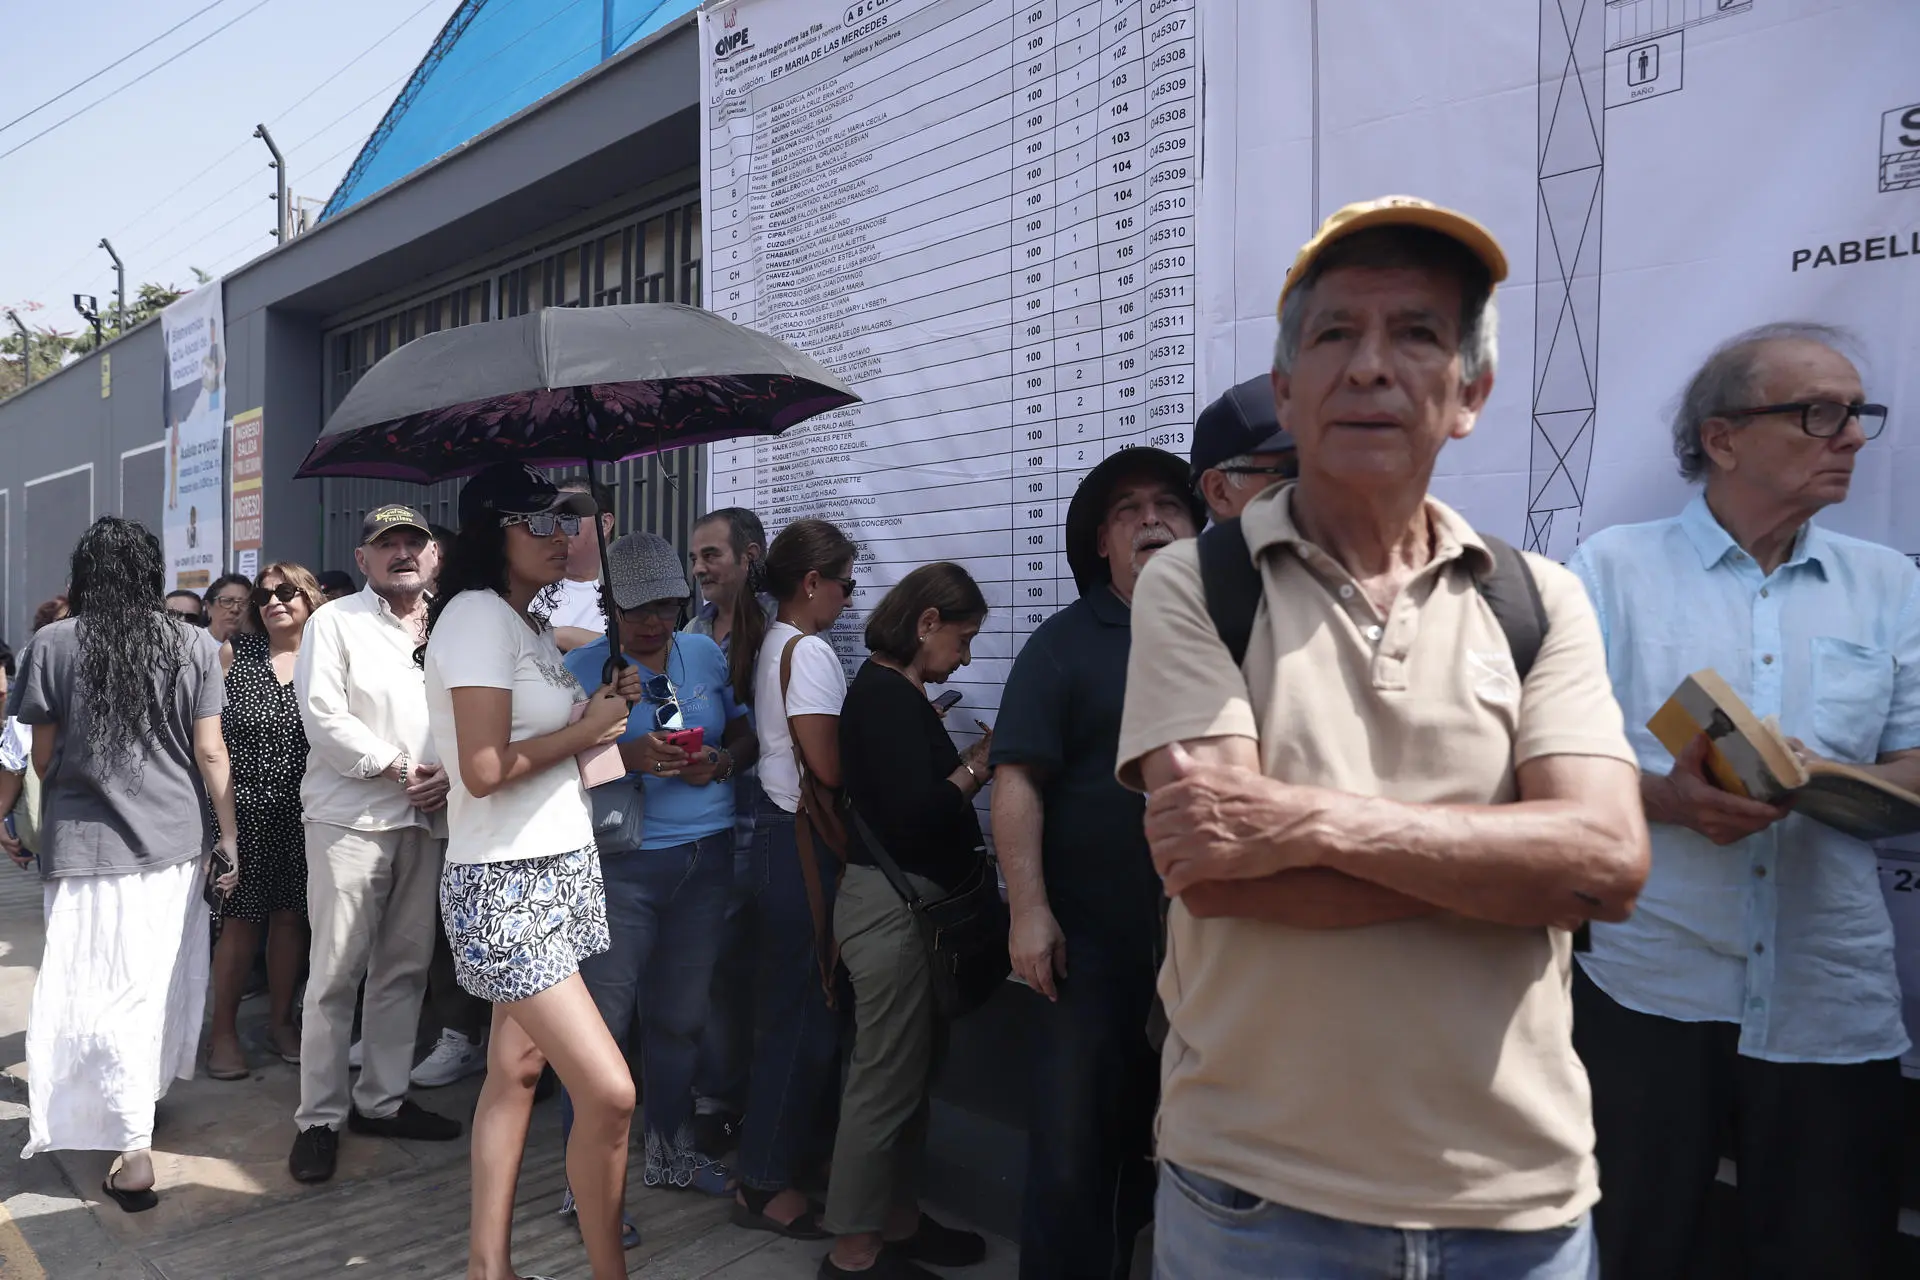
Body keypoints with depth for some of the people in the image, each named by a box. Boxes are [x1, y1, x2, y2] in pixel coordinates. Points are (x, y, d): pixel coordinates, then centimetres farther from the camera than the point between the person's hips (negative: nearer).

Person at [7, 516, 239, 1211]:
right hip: (174, 840, 2)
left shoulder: (52, 643, -4)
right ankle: (146, 1097, 34)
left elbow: (43, 756, 2)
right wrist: (230, 838, 6)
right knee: (164, 984, 17)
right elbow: (210, 753, -3)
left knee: (113, 994, 3)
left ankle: (134, 1149, 1)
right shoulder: (194, 645, -3)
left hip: (87, 842, -1)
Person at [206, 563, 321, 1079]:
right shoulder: (234, 653, 3)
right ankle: (224, 1031, 13)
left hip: (301, 811, 1)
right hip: (244, 805, -1)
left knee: (290, 915, 8)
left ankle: (280, 1018, 23)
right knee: (240, 918, 0)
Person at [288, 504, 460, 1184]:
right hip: (351, 816, -4)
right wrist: (398, 769, -11)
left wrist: (451, 775, -8)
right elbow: (324, 717, -9)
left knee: (405, 966, 11)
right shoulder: (335, 621, 1)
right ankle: (319, 1117, 9)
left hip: (428, 819, 5)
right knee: (336, 972, -3)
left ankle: (383, 1099, 24)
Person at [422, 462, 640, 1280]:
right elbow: (485, 770, -22)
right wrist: (586, 729, -11)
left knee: (516, 1071, 13)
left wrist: (603, 710, 2)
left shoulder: (529, 624, 15)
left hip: (555, 870, 9)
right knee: (609, 1094, -10)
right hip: (505, 884, -9)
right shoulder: (478, 614, -14)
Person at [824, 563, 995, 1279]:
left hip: (908, 903, 10)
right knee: (886, 1080, 0)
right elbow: (914, 816, -22)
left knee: (911, 1074, 18)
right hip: (892, 905, -10)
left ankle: (897, 1221, 32)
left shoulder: (895, 692, 14)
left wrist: (968, 766, 6)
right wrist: (976, 766, -10)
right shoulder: (885, 695, -17)